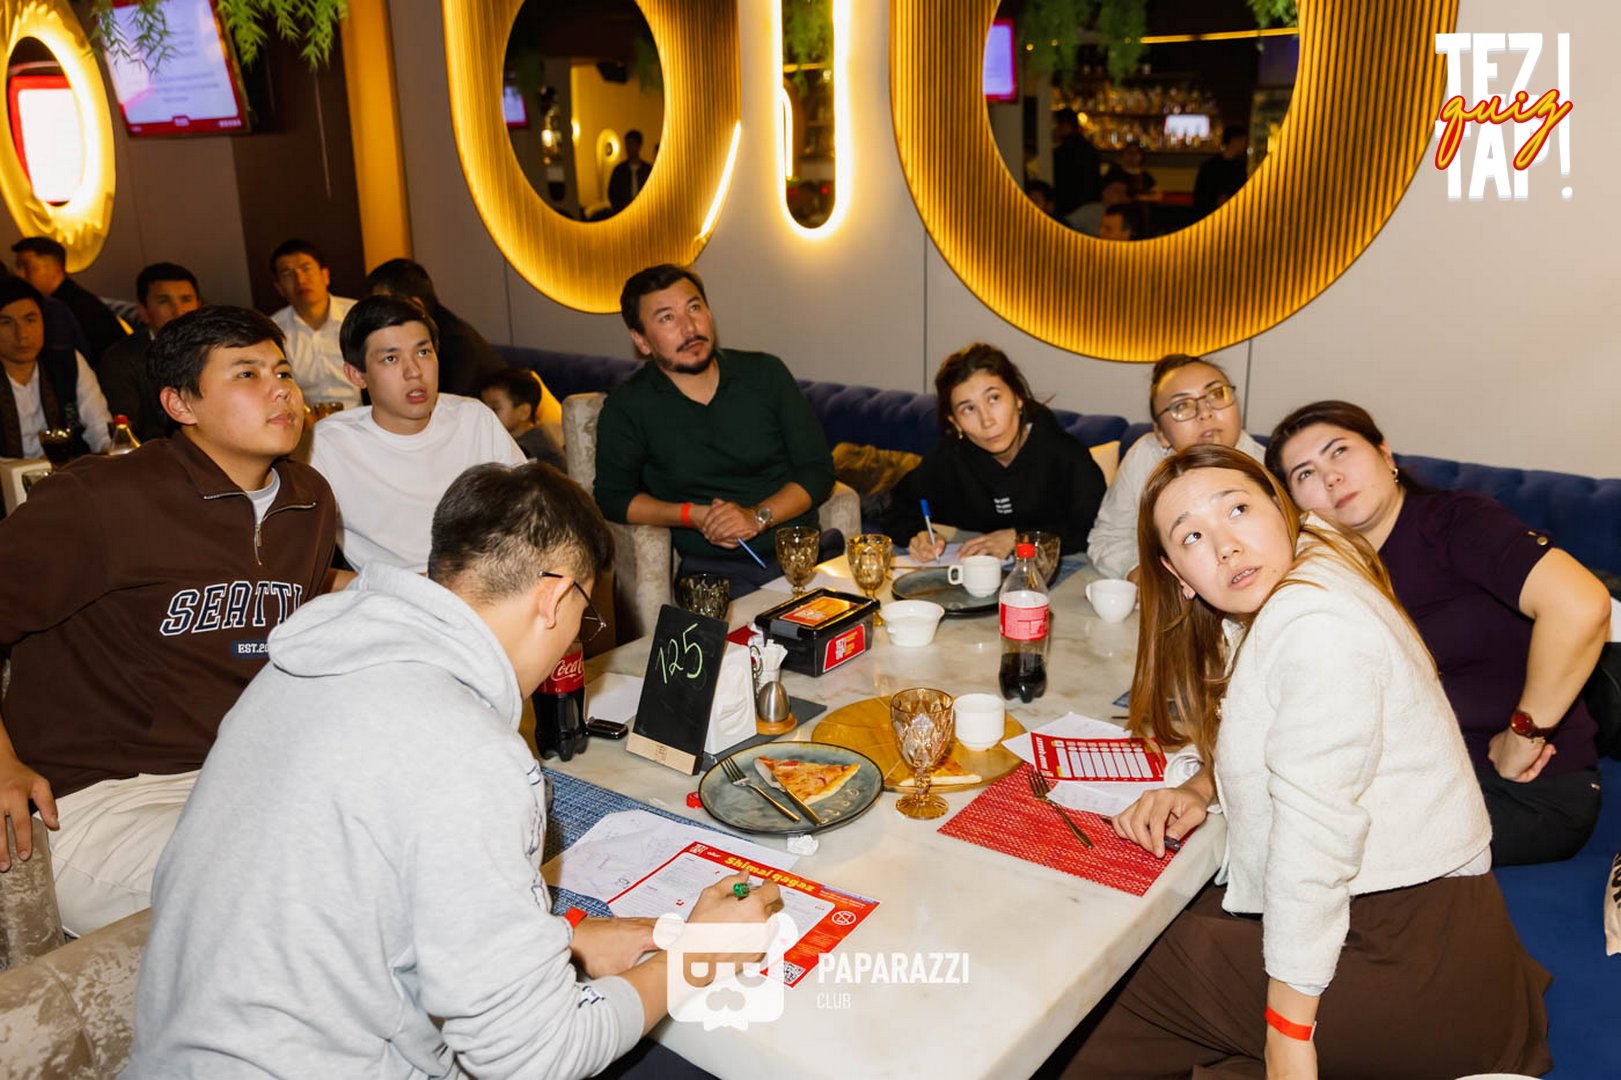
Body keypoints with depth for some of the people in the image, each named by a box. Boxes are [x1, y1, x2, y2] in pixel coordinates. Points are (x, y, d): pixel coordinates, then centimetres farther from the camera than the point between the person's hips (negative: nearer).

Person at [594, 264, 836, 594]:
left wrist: (758, 517, -12)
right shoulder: (627, 407, 2)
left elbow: (818, 470, 6)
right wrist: (692, 515, -8)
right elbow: (612, 498, 7)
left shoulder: (765, 373, 6)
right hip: (714, 569, -2)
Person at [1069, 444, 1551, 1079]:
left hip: (1419, 968, -9)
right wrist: (1201, 788, 0)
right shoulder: (1265, 608, 8)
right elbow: (1264, 743, 22)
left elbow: (1314, 830, -25)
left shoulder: (1316, 624, -22)